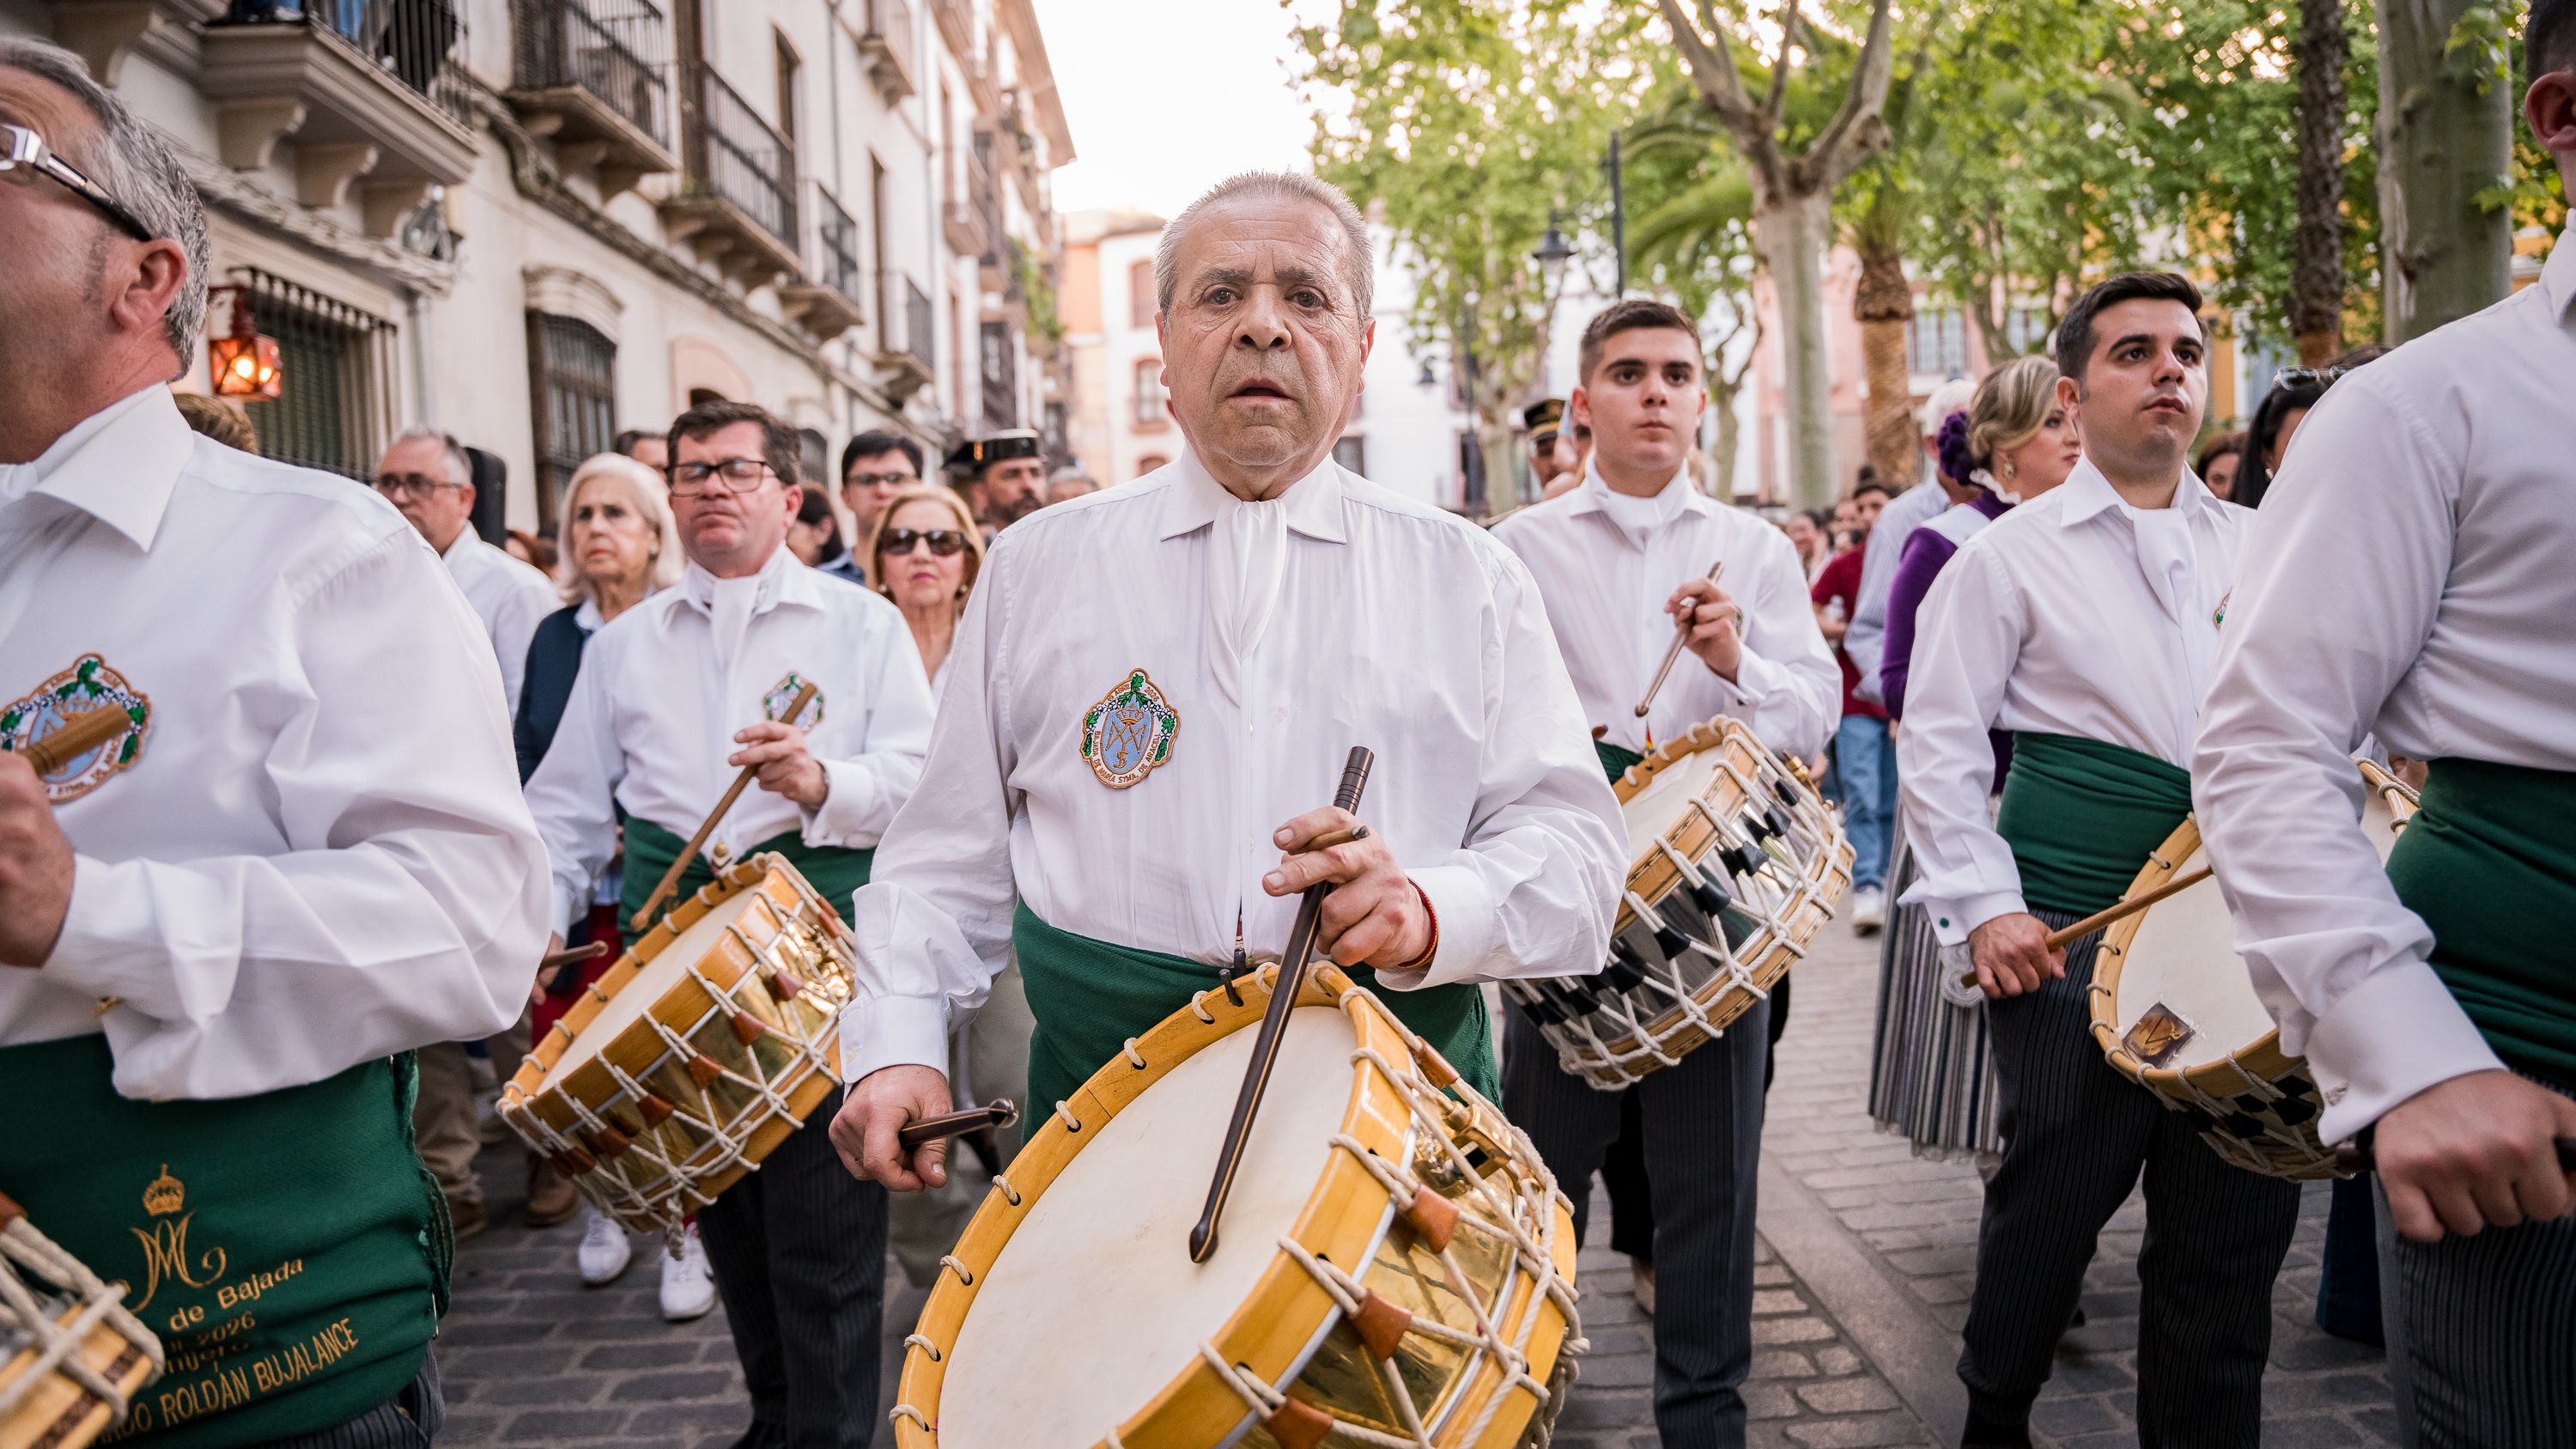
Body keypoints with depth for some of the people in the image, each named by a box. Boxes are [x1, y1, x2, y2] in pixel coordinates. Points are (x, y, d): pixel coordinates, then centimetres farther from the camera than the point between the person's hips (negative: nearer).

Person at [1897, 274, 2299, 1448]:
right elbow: (1937, 742, -4)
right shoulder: (2013, 554, 0)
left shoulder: (2259, 545, 13)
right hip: (2073, 936, -4)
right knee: (2058, 1189, 3)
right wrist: (1982, 906, -12)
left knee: (2236, 1211, 8)